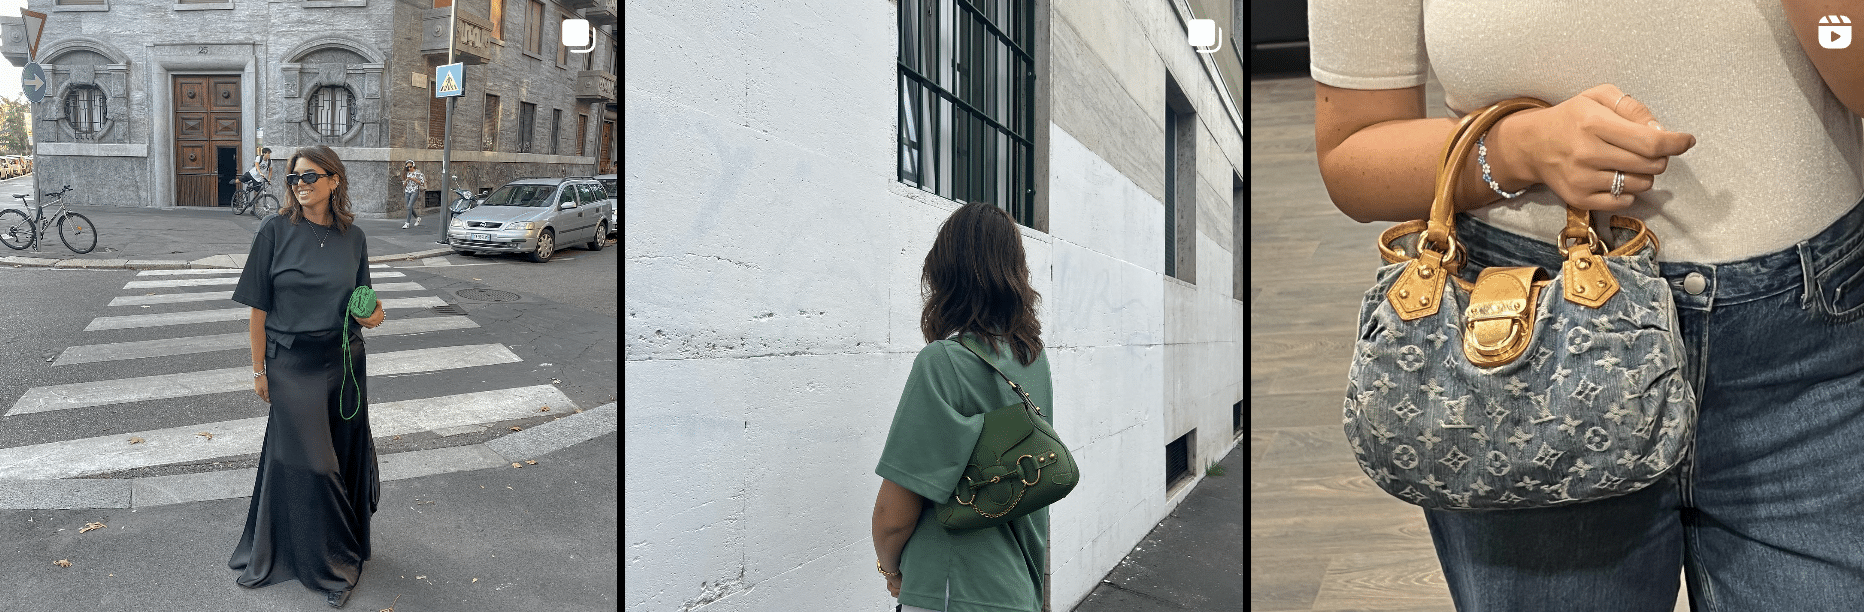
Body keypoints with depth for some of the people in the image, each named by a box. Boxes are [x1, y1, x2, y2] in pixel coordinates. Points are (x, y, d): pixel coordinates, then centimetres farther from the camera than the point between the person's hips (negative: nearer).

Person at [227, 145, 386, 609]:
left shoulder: (352, 237, 2)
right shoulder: (275, 230, -7)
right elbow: (259, 306, -4)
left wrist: (374, 313, -10)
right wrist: (259, 369, -5)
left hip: (344, 361, 3)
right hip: (292, 364, -3)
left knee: (343, 457, 9)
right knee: (309, 463, 3)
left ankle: (339, 555, 25)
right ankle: (330, 565, 19)